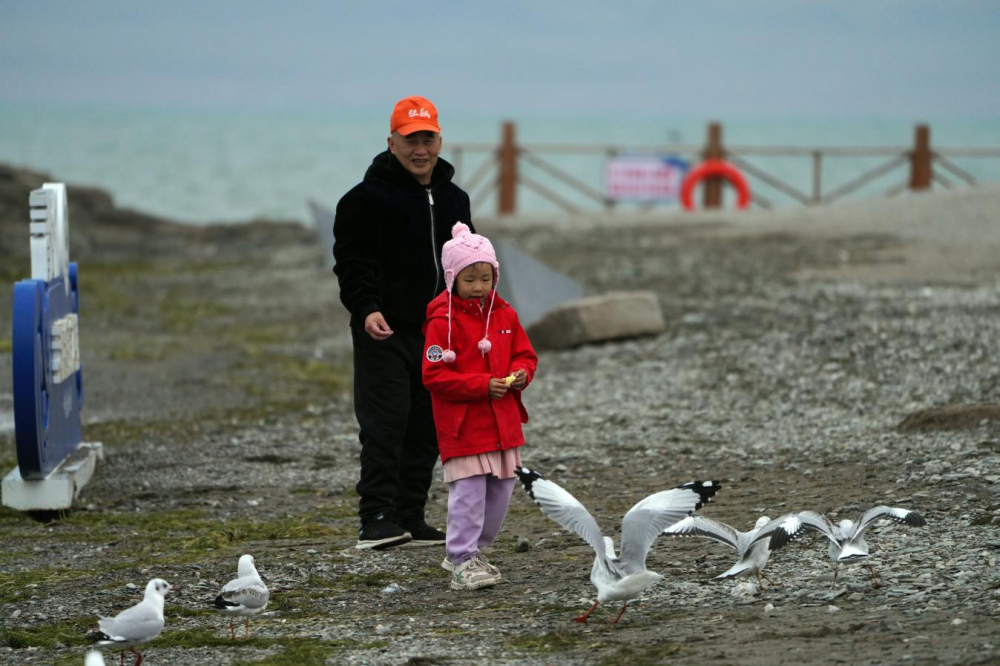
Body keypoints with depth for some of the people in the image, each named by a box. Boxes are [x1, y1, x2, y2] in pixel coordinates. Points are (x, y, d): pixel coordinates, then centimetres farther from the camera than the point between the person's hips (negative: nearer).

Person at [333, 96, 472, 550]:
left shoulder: (454, 200, 15)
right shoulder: (367, 199, -5)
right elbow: (351, 261, -9)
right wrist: (367, 309, -22)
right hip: (384, 331, -6)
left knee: (427, 431, 7)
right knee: (385, 425, -13)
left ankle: (410, 519, 14)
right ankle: (376, 520, -15)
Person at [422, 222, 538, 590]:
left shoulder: (504, 314, 9)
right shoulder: (443, 321, -12)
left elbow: (525, 354, 18)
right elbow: (434, 375, -16)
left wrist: (521, 373, -6)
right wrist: (483, 385, -22)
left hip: (503, 422, 7)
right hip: (463, 425, -7)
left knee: (500, 491, 11)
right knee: (469, 493, -10)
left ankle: (471, 550, 27)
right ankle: (463, 563, -5)